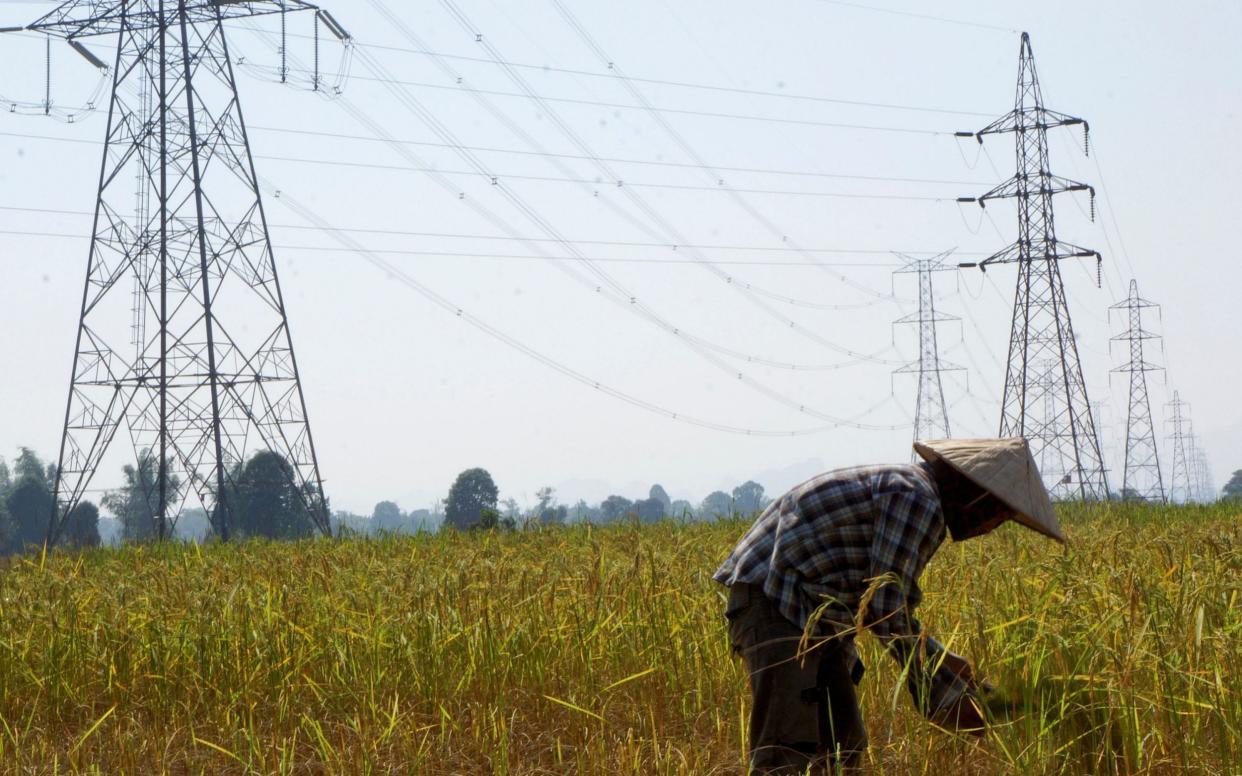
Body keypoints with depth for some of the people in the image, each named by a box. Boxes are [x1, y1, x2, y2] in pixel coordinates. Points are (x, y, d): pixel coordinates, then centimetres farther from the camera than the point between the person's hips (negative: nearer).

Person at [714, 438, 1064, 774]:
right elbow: (887, 609, -18)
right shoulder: (918, 499, -16)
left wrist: (942, 660, 20)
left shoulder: (908, 488, 16)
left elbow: (876, 600, 22)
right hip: (773, 599, -11)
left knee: (844, 746, 12)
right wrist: (943, 693, -10)